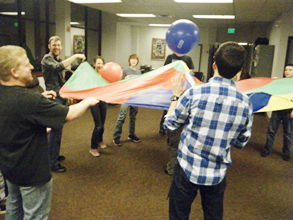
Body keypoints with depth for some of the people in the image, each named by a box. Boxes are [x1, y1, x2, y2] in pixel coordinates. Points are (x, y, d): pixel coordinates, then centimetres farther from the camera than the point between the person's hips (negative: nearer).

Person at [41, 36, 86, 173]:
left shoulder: (59, 60, 19)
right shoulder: (47, 59, -9)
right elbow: (57, 67, -31)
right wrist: (75, 56, -29)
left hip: (61, 97, 9)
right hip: (54, 98, -9)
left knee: (57, 129, 15)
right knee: (56, 130, -9)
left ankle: (54, 155, 28)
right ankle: (52, 163, -2)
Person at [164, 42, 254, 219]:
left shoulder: (193, 94, -19)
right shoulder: (246, 103, -10)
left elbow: (169, 124, -4)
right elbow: (241, 143, 3)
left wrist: (176, 96, 7)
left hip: (188, 169, -2)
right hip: (217, 174, 2)